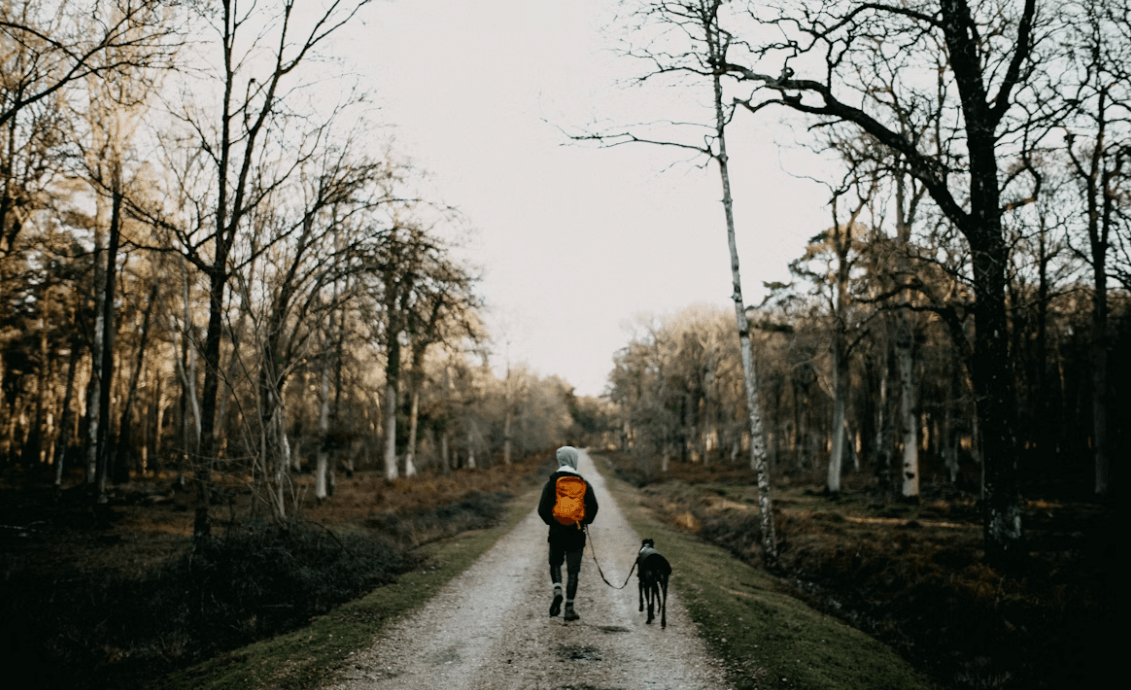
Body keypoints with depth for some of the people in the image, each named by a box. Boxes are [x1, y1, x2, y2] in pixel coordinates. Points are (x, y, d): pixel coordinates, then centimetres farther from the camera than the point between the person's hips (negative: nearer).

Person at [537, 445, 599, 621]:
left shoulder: (552, 482, -1)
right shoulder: (584, 484, 3)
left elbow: (543, 508, -7)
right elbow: (593, 506, -3)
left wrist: (550, 521, 10)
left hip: (557, 532, 0)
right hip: (577, 533, 1)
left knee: (555, 563, 20)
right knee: (573, 570, 5)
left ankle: (557, 589, -6)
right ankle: (569, 608, 3)